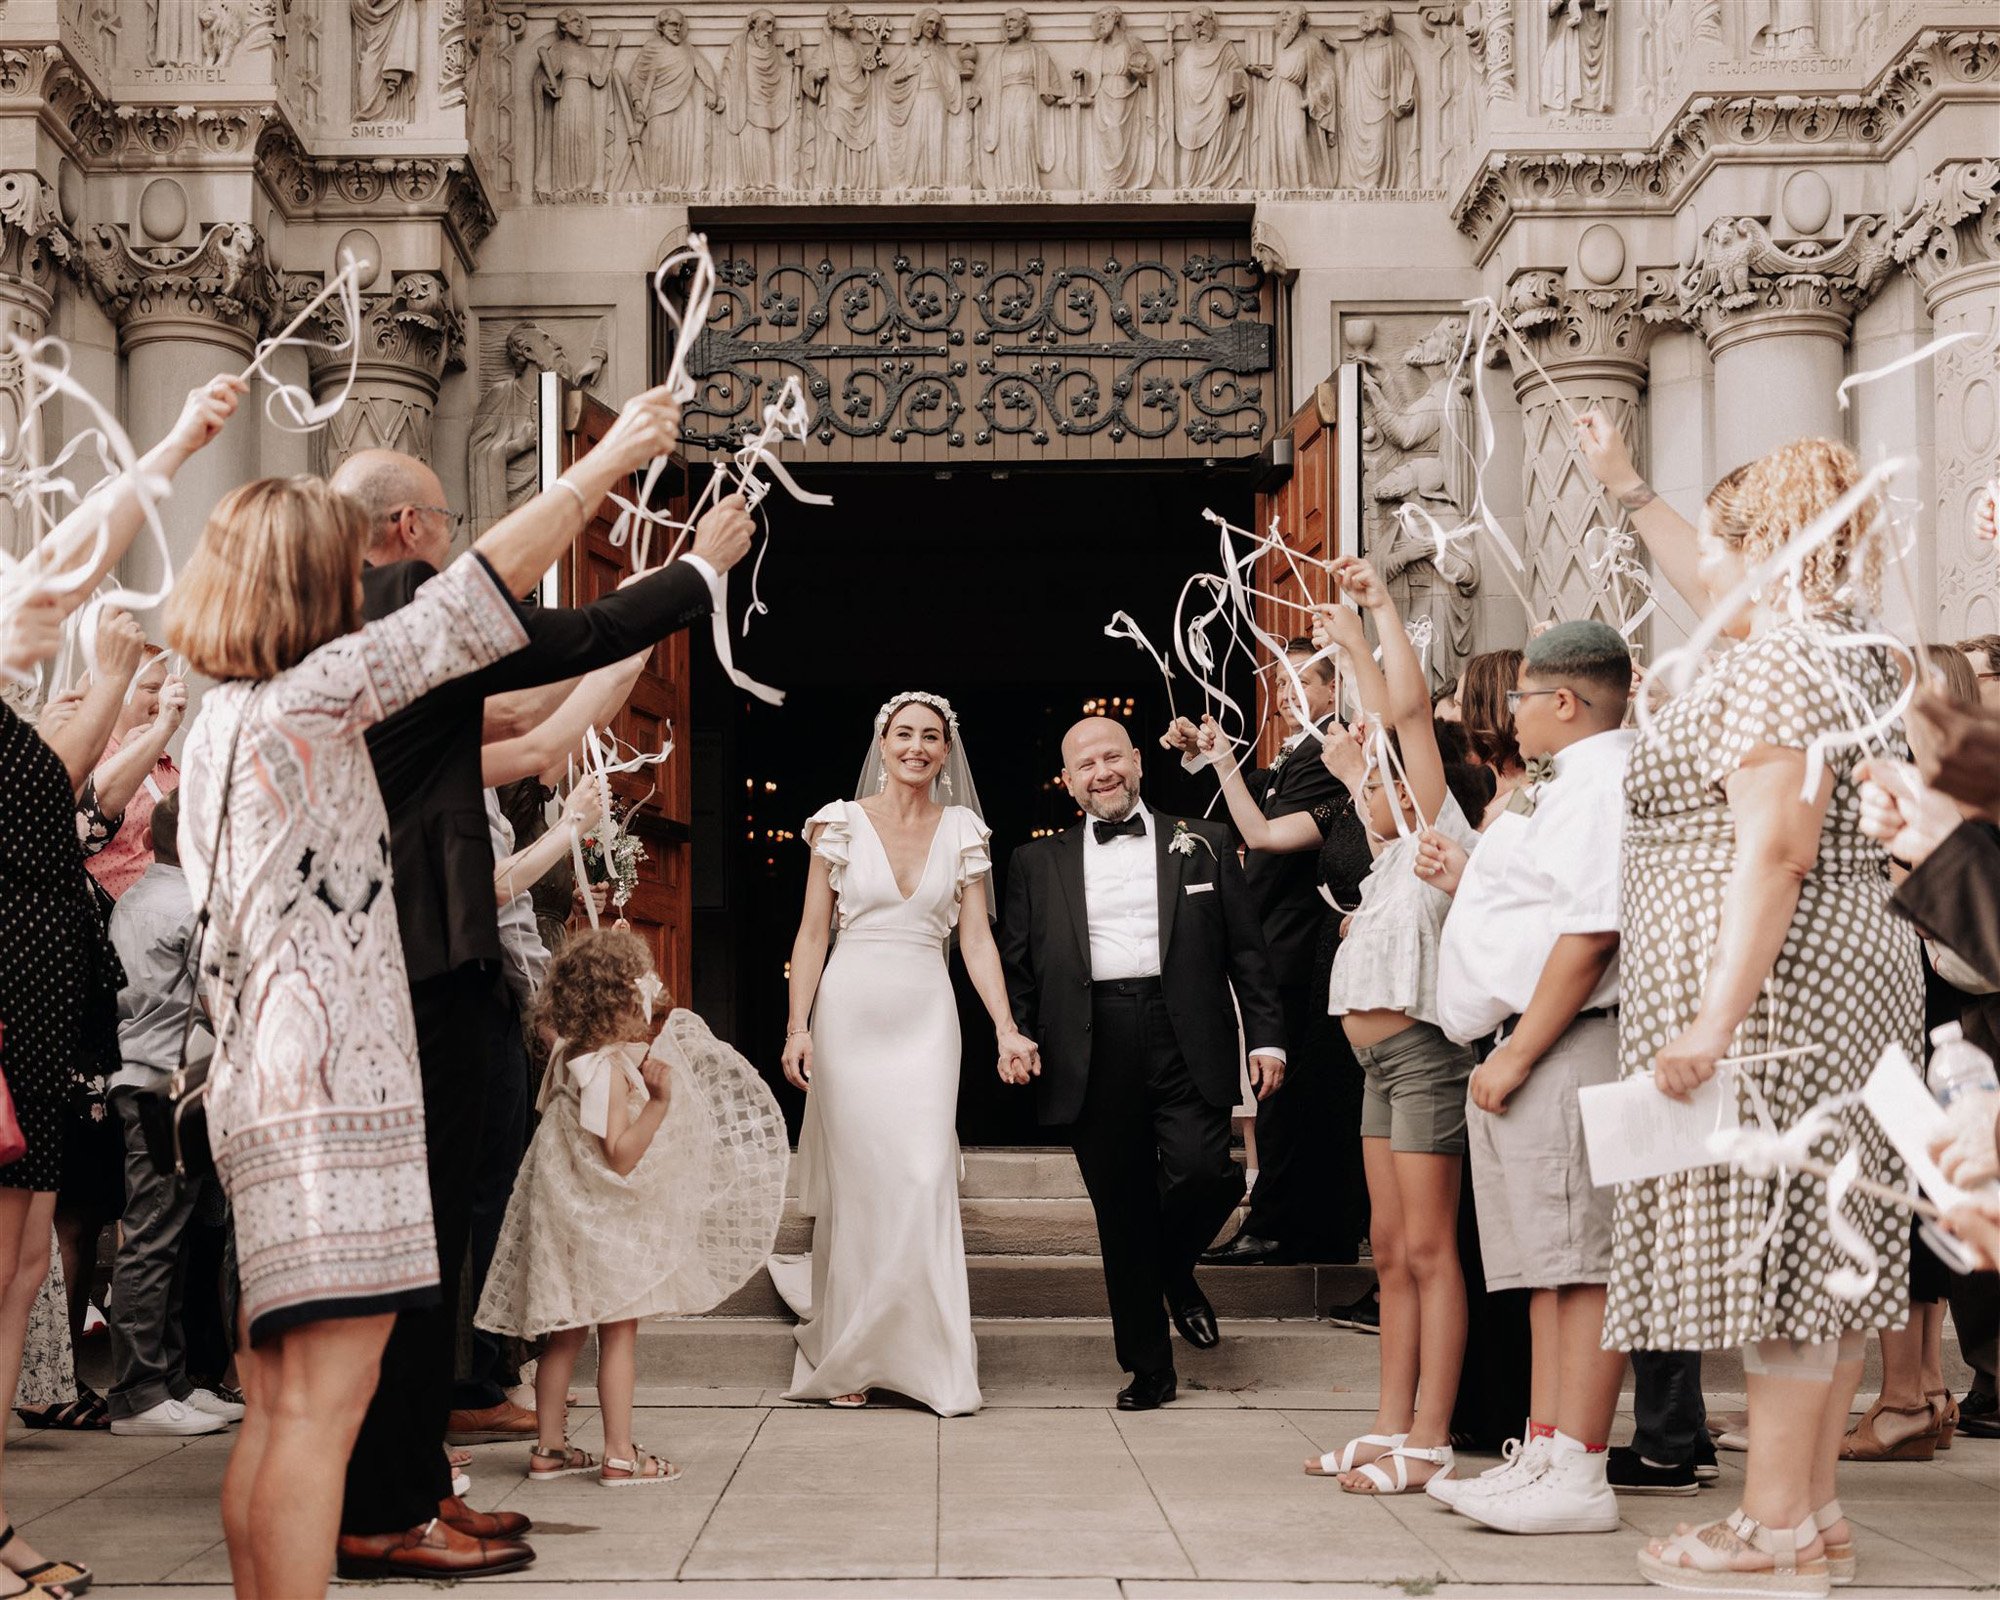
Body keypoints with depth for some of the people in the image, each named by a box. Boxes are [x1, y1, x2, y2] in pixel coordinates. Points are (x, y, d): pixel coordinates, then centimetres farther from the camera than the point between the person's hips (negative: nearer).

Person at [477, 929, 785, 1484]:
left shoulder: (572, 1059, 8)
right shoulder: (608, 1070, -20)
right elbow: (620, 1156, -24)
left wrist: (647, 1060, 25)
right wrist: (658, 1101, -32)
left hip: (567, 1216, 9)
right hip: (604, 1225, -9)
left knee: (565, 1333, 13)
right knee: (619, 1333, -2)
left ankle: (550, 1448, 17)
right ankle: (619, 1454, 1)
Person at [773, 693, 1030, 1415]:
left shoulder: (961, 830, 7)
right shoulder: (842, 822, 2)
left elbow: (977, 939, 5)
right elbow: (812, 932, 2)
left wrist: (1006, 1028, -5)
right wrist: (798, 1026, -7)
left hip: (926, 1021, 1)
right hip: (850, 1013, -1)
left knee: (925, 1180, -8)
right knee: (856, 1184, 3)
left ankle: (931, 1360, 0)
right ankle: (846, 1360, 15)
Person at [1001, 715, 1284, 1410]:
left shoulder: (1202, 844, 12)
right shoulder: (1038, 864, 14)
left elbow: (1247, 950, 9)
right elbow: (1015, 965, 13)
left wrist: (1266, 1035, 2)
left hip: (1185, 1045, -1)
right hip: (1093, 1054, 1)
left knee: (1202, 1172, -19)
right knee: (1121, 1216, 2)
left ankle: (1175, 1272, 15)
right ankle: (1149, 1370, 15)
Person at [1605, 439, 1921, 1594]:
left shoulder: (1779, 659, -16)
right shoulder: (1853, 655, 16)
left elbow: (1776, 847, -24)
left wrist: (1718, 1014, -27)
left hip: (1768, 985, -11)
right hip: (1850, 977, 11)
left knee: (1770, 1239, -8)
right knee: (1820, 1249, 11)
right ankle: (1815, 1505, 16)